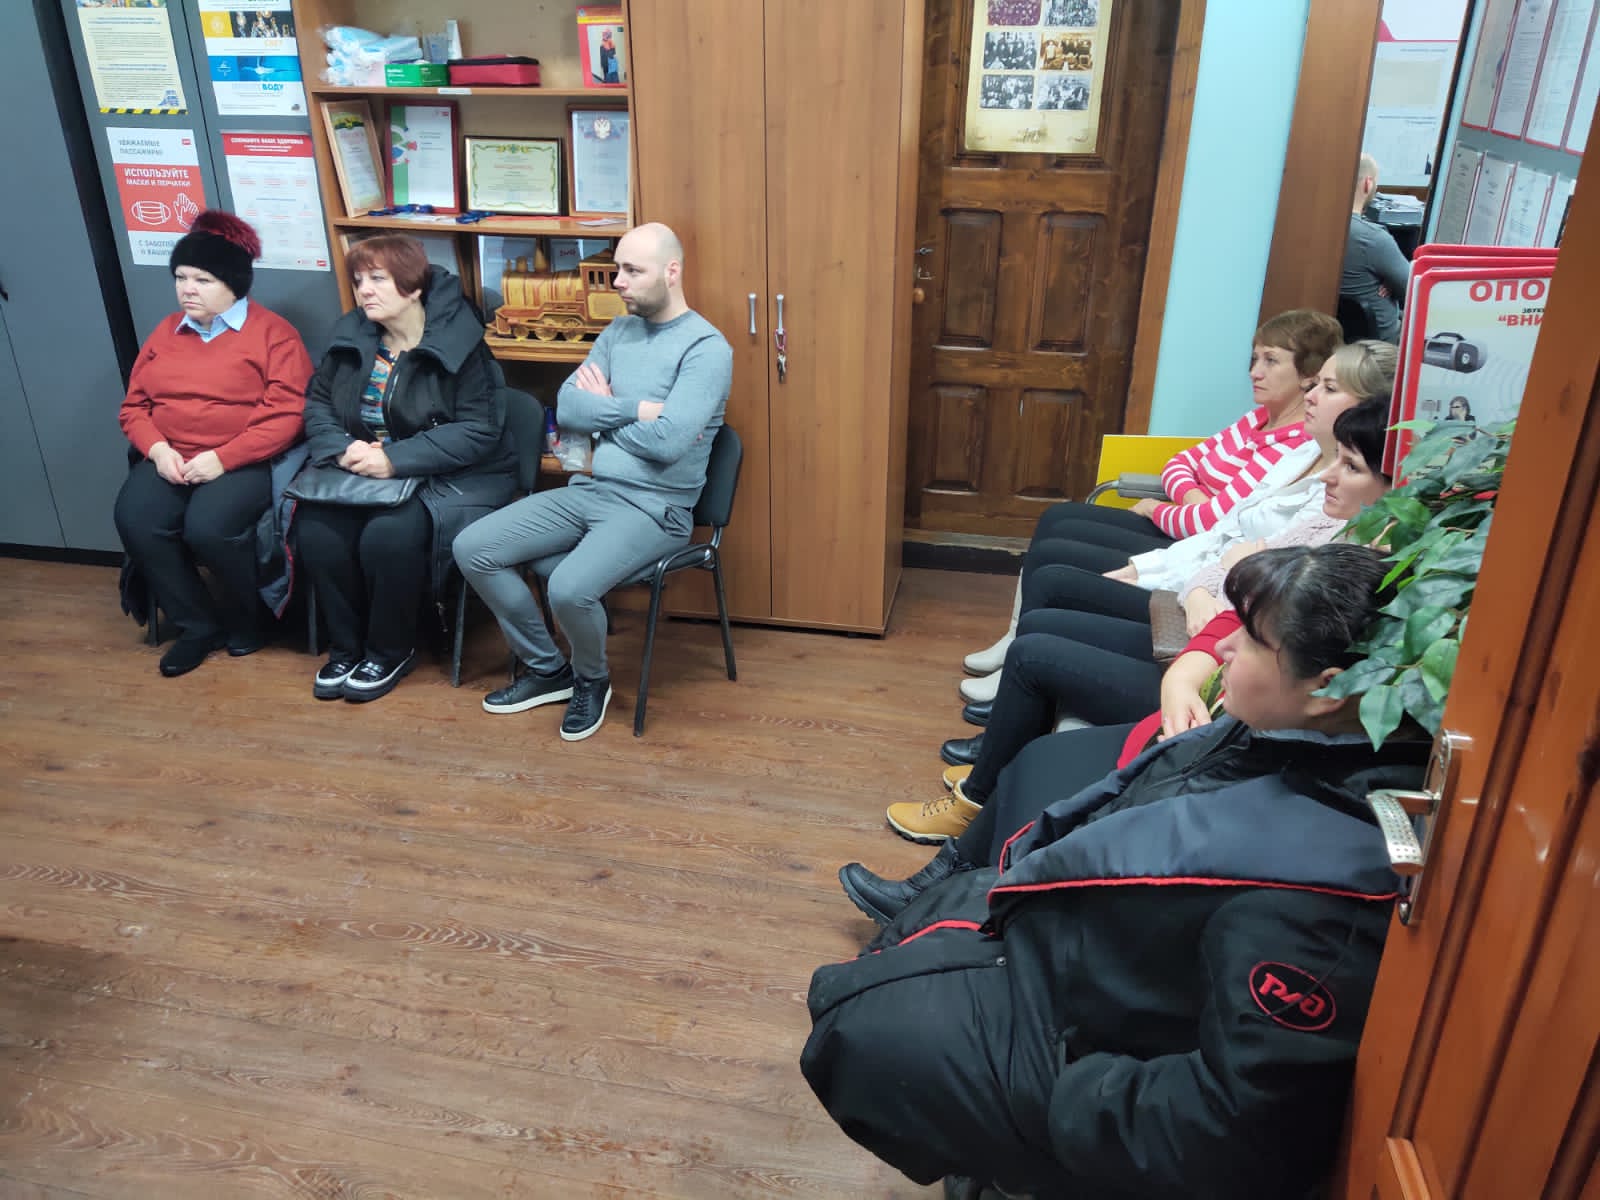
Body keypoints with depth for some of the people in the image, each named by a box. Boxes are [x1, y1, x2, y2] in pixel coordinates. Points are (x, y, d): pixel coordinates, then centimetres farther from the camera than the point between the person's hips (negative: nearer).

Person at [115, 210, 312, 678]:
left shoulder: (272, 332, -3)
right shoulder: (166, 331, 16)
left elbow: (287, 415, -13)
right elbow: (133, 406, 16)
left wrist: (223, 458, -18)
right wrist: (157, 450, -6)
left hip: (245, 461, -5)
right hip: (170, 459, 6)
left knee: (208, 527, -31)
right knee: (135, 521, -23)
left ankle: (245, 619, 0)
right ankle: (198, 624, -3)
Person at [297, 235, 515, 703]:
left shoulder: (459, 342, -13)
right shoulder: (350, 335, 6)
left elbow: (479, 430, -18)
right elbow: (317, 402, 11)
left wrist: (395, 460, -25)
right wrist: (343, 448, -13)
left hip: (452, 478, -5)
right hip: (364, 474, 6)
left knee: (388, 536, -31)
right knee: (317, 531, -21)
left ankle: (391, 652, -3)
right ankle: (346, 647, 3)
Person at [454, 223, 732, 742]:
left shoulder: (707, 348, -11)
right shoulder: (619, 330, 12)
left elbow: (668, 442, -23)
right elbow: (566, 409, 3)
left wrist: (605, 408, -5)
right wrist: (636, 410, -11)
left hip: (653, 507, -7)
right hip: (589, 489, 8)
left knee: (569, 589, -32)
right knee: (472, 549, -3)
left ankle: (591, 680, 4)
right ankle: (547, 668, 13)